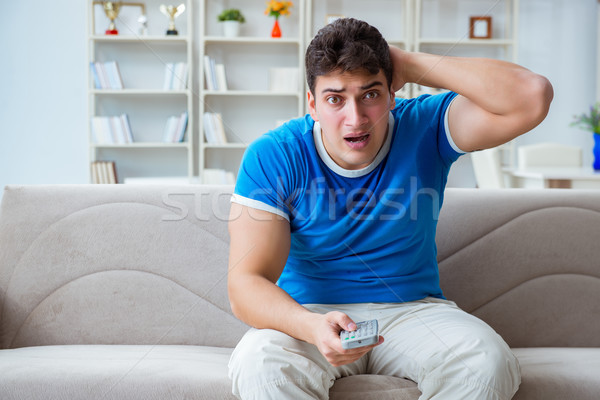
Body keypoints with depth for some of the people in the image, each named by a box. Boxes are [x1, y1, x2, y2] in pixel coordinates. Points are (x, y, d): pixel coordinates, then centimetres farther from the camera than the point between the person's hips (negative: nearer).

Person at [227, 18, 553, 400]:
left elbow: (532, 96, -23)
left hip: (412, 308, 2)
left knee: (487, 362, -28)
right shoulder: (273, 157, -11)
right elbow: (245, 284, -18)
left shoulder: (424, 128, -8)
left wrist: (413, 65, -19)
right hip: (308, 313, -2)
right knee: (260, 365, -35)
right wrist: (312, 326, -40)